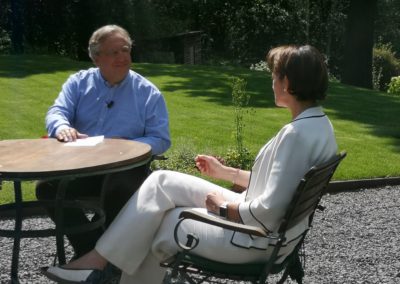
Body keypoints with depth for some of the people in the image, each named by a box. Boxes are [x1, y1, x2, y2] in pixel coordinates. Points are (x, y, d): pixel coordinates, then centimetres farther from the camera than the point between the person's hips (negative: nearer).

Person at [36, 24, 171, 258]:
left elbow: (161, 141, 0)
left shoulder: (148, 93, 3)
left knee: (119, 188, -35)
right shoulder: (78, 82, 11)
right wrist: (62, 127, -28)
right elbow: (57, 112, -1)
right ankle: (89, 249, -10)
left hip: (126, 167, -3)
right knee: (47, 187, -22)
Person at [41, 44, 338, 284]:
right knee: (161, 181, 7)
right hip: (262, 223, 9)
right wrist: (226, 172, 15)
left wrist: (224, 205, -13)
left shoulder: (297, 134, -28)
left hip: (256, 238, -9)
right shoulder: (319, 123, 4)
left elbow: (269, 211, -30)